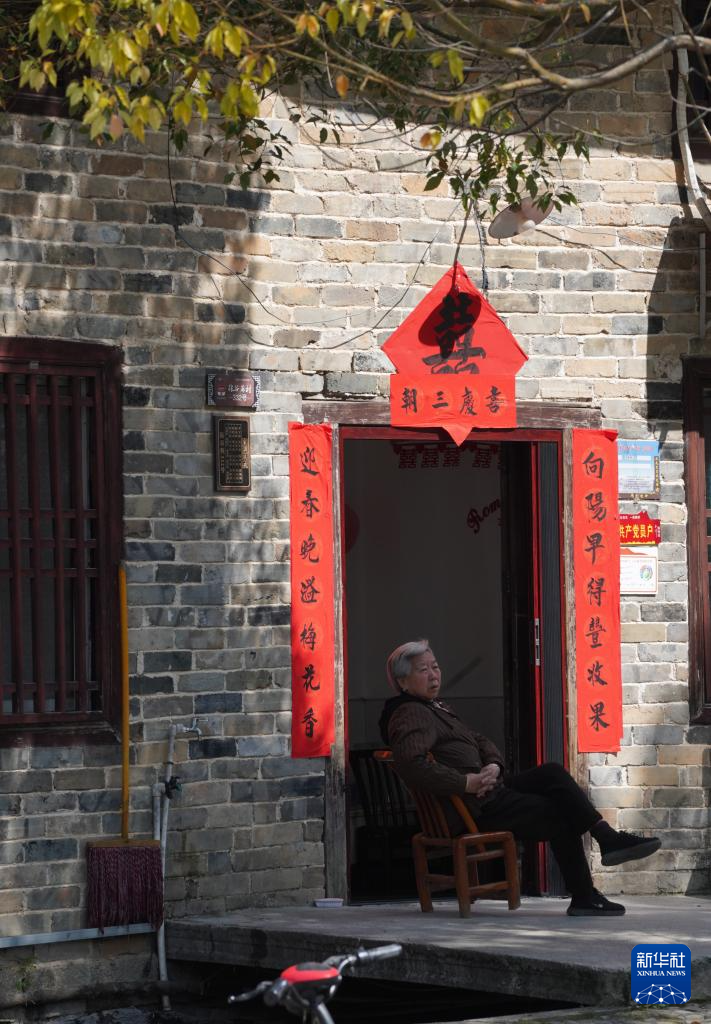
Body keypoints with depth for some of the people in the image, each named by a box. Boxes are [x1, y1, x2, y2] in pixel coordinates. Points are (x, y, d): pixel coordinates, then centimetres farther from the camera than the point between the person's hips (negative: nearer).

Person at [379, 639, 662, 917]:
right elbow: (410, 765, -28)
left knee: (552, 773, -5)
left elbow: (480, 742, 24)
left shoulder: (434, 709, 24)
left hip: (489, 792, 9)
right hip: (475, 809, -9)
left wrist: (493, 766, 0)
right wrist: (467, 782, -25)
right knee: (559, 816, -9)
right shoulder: (410, 715, -10)